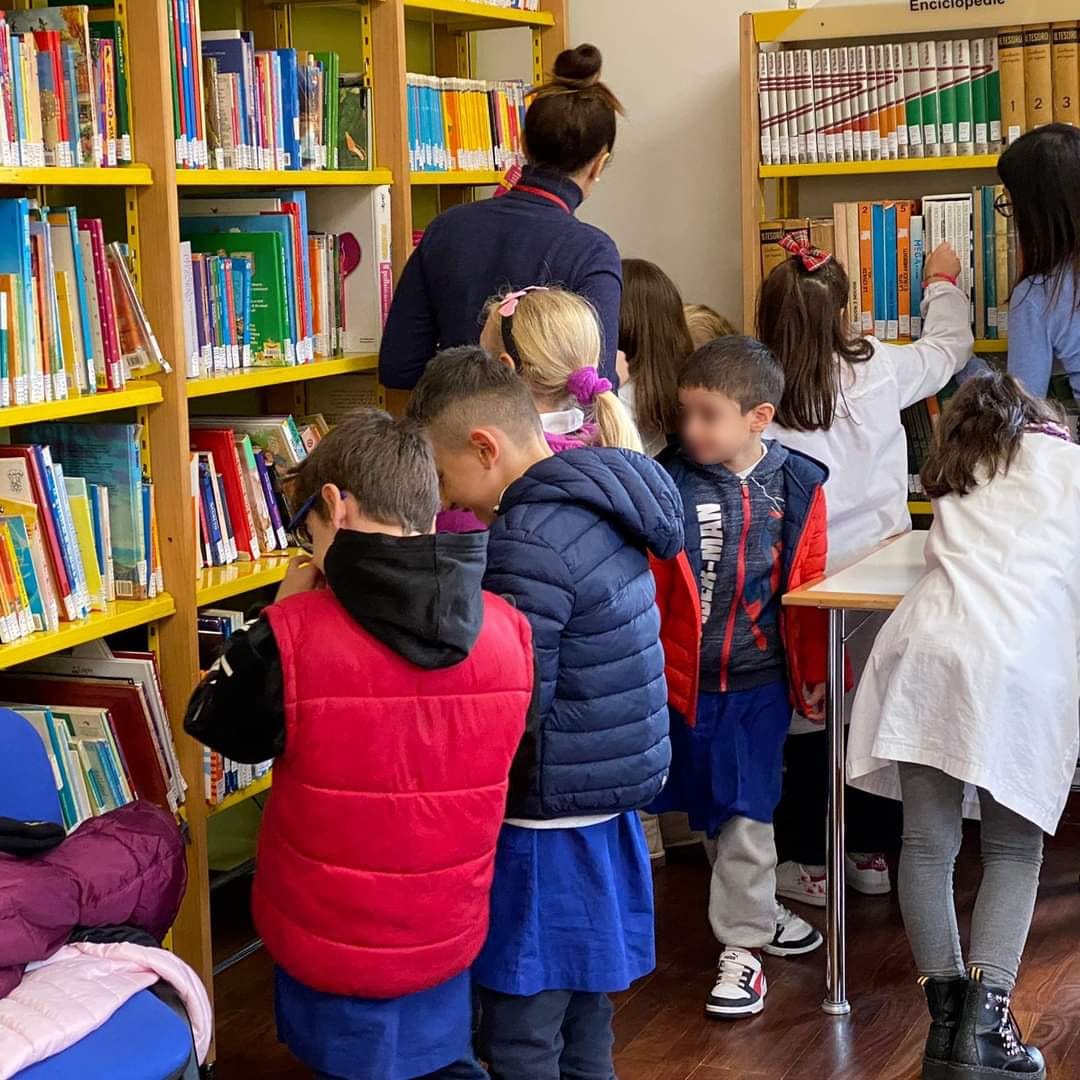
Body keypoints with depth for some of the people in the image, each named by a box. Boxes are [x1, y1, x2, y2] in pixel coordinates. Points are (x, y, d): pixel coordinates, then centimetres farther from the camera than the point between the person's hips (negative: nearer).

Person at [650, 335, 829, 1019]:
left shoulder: (795, 486, -5)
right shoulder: (670, 482, -6)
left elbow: (808, 590, 1)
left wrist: (814, 677, 6)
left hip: (758, 680, -2)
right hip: (686, 677, 2)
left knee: (746, 812, 2)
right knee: (712, 805, 14)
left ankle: (743, 948, 15)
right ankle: (759, 912, 34)